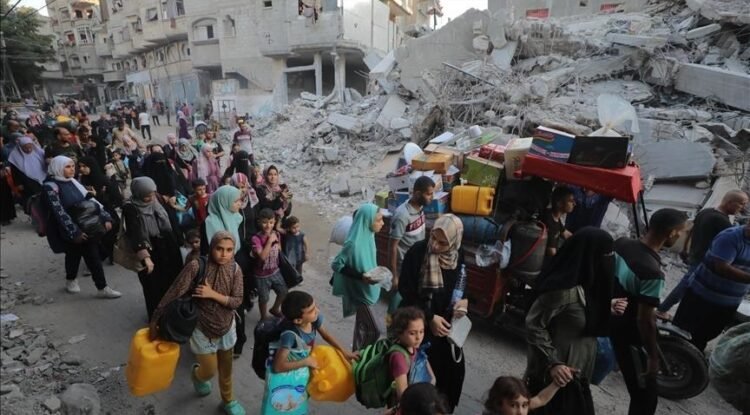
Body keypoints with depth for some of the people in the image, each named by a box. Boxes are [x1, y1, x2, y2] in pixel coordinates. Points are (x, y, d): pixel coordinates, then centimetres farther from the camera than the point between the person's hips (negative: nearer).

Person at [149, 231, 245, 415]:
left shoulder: (235, 269, -14)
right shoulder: (196, 266, -24)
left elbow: (237, 301, -15)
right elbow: (174, 293, -20)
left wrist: (213, 294, -27)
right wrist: (156, 320, -17)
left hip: (226, 326, 3)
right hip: (202, 328, -3)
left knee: (226, 368, 18)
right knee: (210, 371, 10)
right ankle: (197, 374, 48)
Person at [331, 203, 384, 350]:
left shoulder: (368, 236, -3)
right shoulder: (354, 243, -29)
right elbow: (336, 265, -23)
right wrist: (361, 276, -27)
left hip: (367, 289, 8)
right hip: (359, 291, -8)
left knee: (363, 324, 23)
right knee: (374, 330, -1)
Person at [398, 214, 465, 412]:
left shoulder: (458, 255, -9)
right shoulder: (417, 252, -22)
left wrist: (464, 300, -12)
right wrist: (430, 317, -19)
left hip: (446, 321, 5)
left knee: (453, 368, 14)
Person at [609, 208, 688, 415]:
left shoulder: (621, 243, -9)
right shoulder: (652, 272, -31)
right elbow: (644, 320, -25)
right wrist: (653, 357, -12)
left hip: (606, 319, 7)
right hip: (628, 335, -7)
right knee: (645, 398, 10)